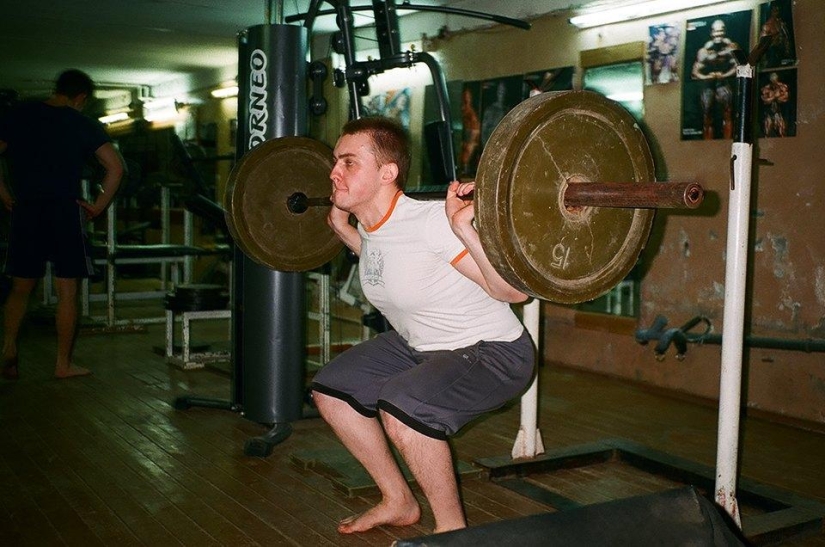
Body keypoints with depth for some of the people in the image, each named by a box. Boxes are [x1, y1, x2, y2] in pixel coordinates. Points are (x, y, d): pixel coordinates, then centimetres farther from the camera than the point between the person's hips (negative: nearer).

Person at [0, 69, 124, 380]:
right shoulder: (82, 125, -1)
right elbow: (115, 166, -9)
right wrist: (99, 205, -1)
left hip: (25, 211, 3)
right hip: (65, 211, -3)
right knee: (67, 292, 4)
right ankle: (63, 364, 7)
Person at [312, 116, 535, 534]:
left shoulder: (432, 222, -29)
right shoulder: (369, 225, -4)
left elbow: (515, 290, -30)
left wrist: (463, 229, -41)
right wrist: (342, 228, 13)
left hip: (492, 351, -9)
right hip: (421, 345, 9)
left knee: (401, 406, -34)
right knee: (330, 389, 7)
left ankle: (452, 528, -9)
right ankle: (399, 501, 22)